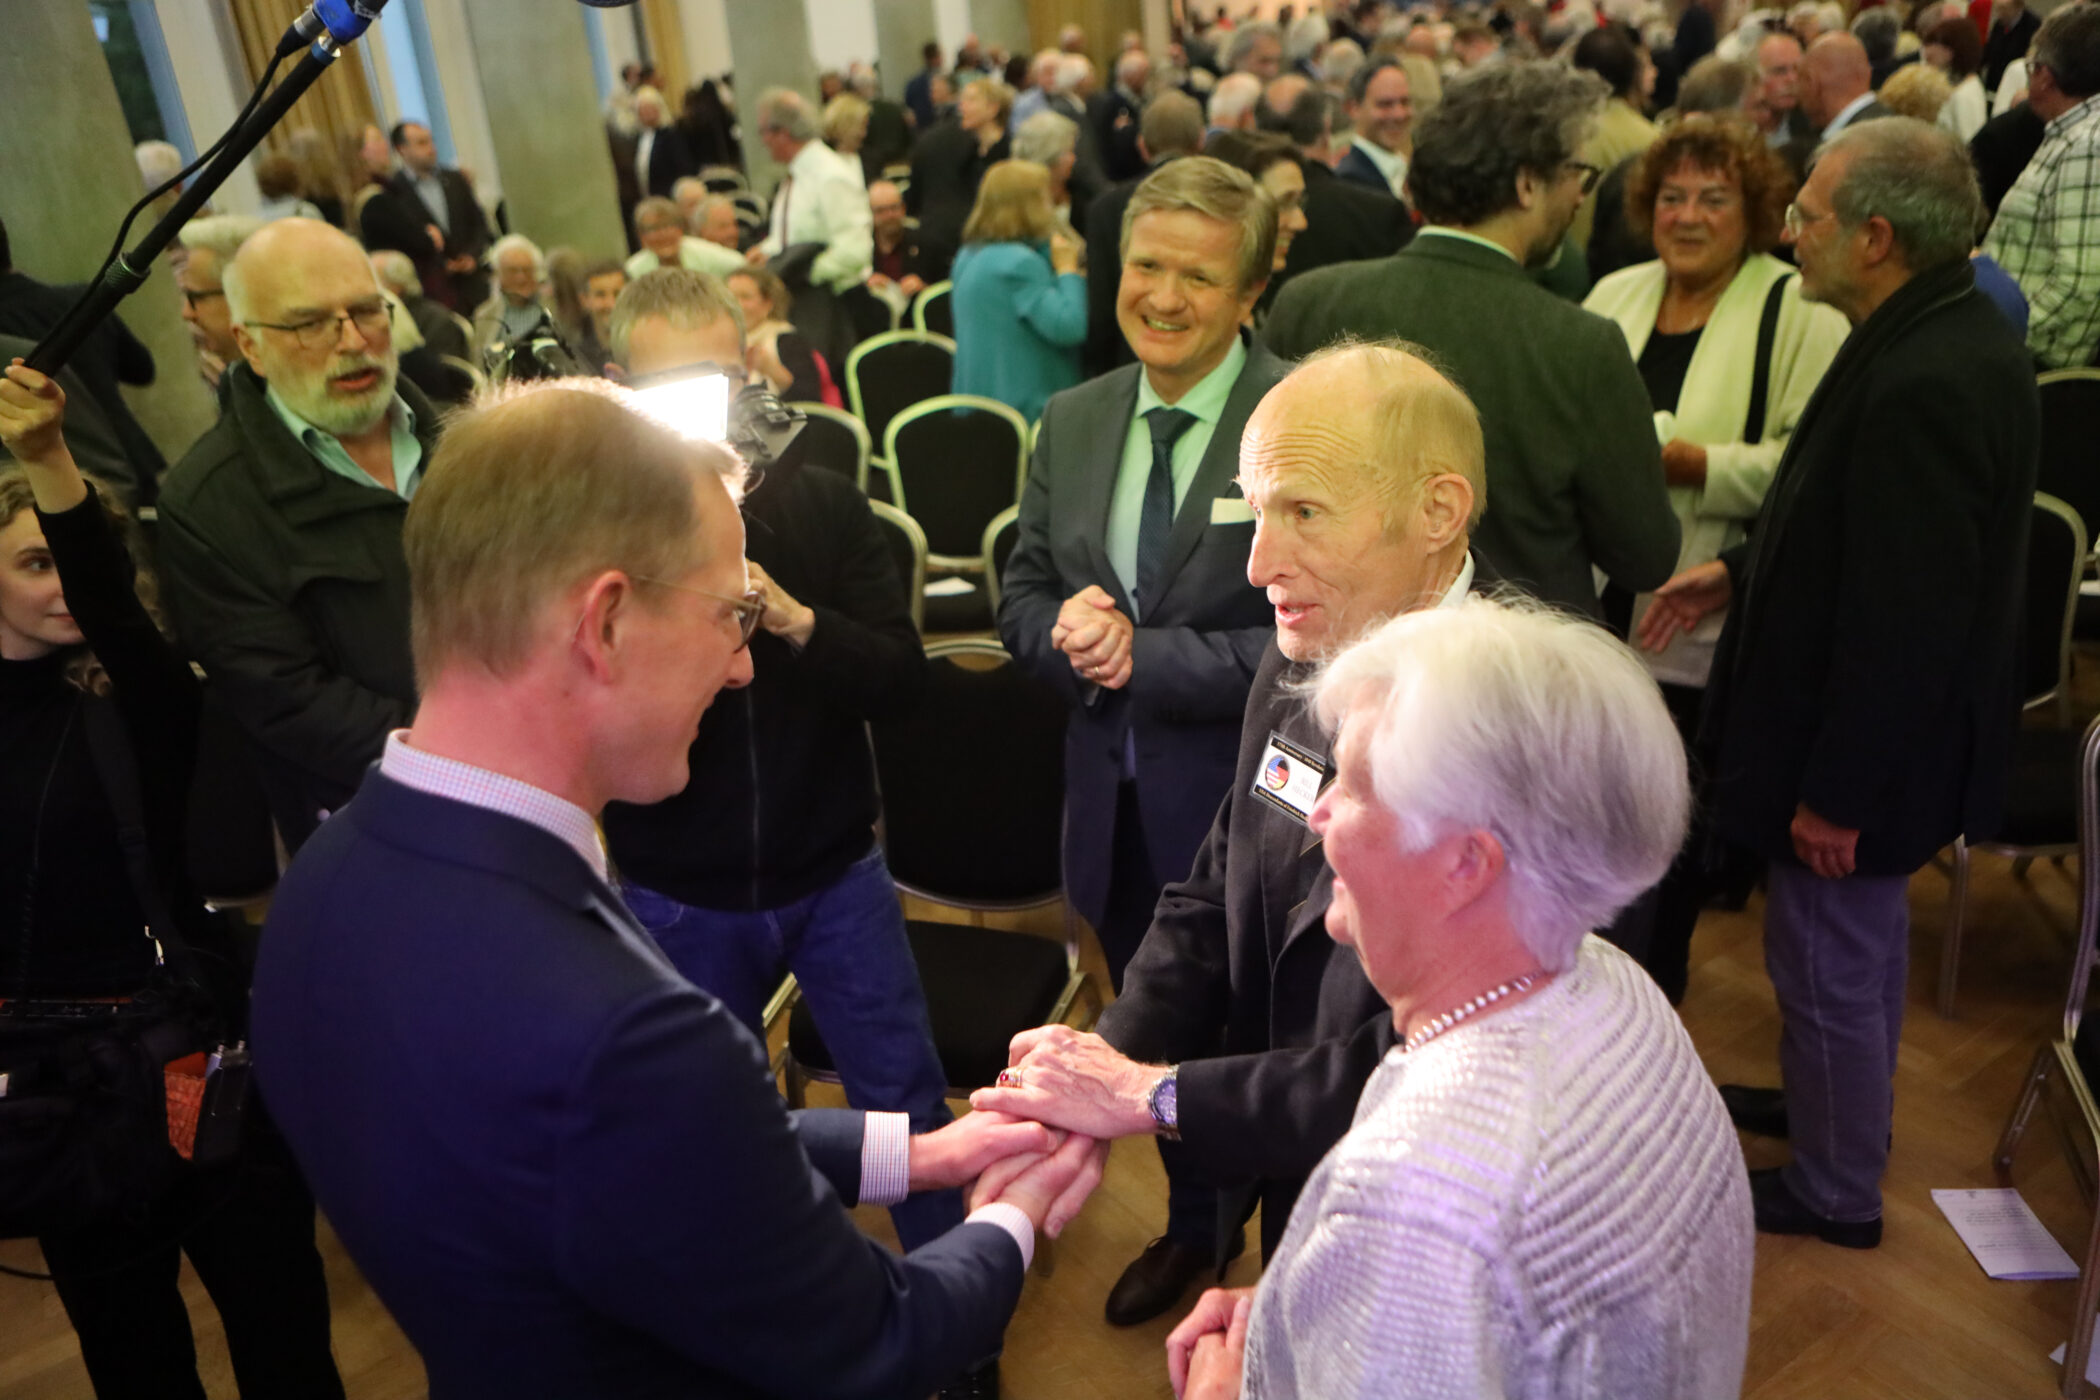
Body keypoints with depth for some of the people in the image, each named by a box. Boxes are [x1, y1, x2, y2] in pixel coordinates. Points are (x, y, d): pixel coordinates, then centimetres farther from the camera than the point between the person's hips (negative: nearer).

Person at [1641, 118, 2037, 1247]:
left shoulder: (1923, 385, -30)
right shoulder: (1946, 337, 2)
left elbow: (1904, 618, -29)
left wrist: (1838, 793, -22)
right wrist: (1742, 569, 8)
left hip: (1862, 749, -10)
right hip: (1884, 733, 10)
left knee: (1829, 962, 9)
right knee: (1863, 940, 27)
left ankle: (1834, 1190, 30)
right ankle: (1834, 1106, 49)